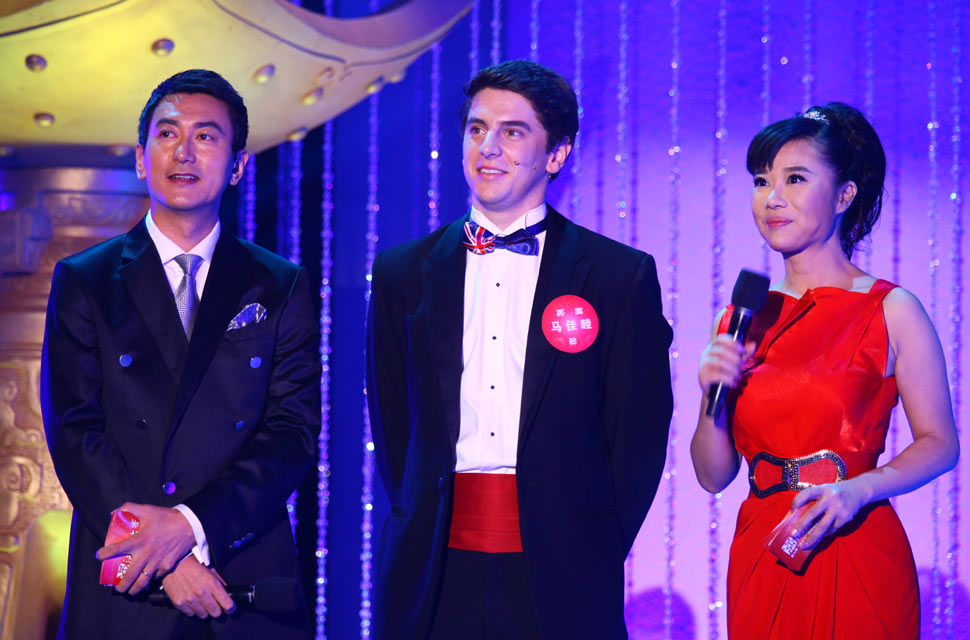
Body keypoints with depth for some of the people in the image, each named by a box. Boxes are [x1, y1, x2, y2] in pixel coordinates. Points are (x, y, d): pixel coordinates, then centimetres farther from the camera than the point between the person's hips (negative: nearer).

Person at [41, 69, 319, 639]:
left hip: (250, 587, 1)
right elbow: (74, 432, -3)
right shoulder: (83, 282, 6)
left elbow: (294, 432, -1)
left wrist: (192, 523, -16)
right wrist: (166, 558, -14)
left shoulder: (282, 288, 8)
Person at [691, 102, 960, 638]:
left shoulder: (892, 311, -5)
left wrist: (858, 489, -18)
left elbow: (940, 444, -4)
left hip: (856, 563, -3)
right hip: (761, 561, 4)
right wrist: (714, 399, -9)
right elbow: (714, 474, 8)